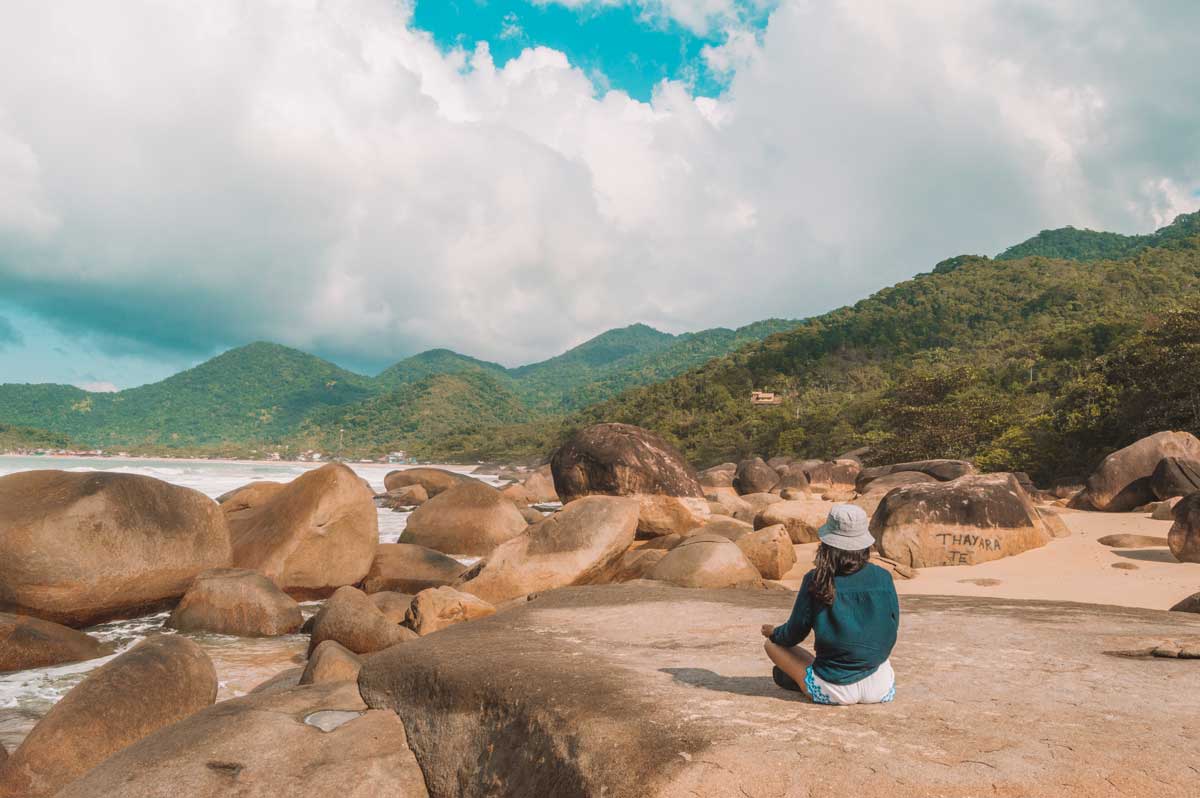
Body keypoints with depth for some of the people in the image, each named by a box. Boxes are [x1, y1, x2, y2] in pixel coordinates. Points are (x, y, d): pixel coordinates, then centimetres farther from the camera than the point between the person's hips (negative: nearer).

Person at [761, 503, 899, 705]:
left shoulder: (815, 581, -12)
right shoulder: (883, 578, -5)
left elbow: (795, 634, -1)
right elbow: (891, 633, 7)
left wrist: (772, 632, 22)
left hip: (833, 693, -4)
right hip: (881, 690, 4)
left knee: (772, 643, 16)